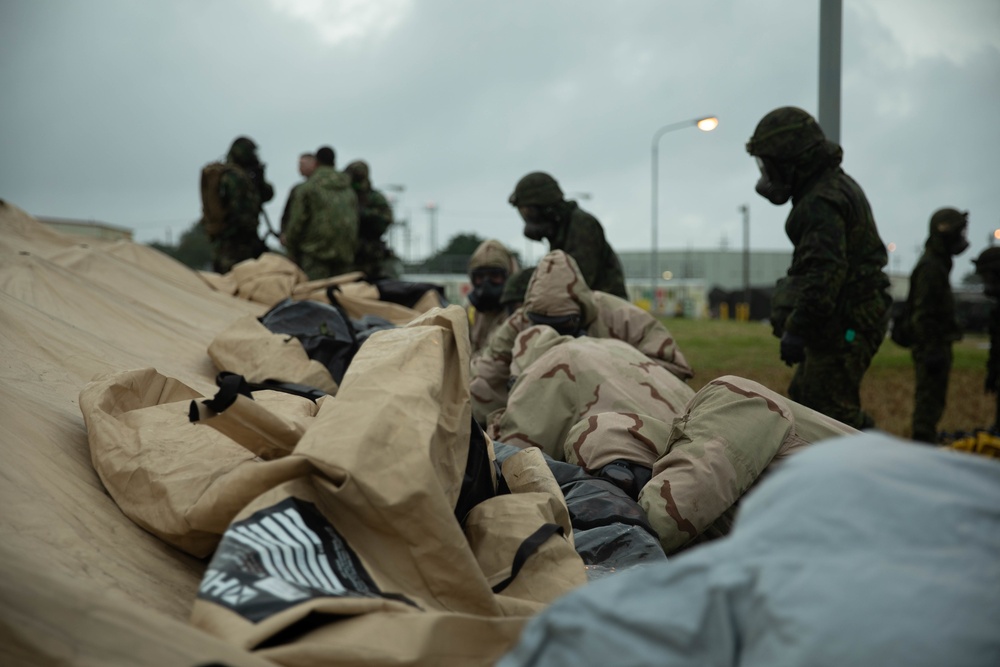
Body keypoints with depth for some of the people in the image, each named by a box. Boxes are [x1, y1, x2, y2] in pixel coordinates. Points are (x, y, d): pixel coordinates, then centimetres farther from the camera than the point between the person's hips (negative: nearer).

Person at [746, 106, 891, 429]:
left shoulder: (821, 203, -18)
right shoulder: (838, 186, 17)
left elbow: (825, 273, -27)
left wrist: (796, 328, -26)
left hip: (844, 325, -11)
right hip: (854, 316, 11)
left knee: (830, 409, -9)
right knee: (805, 395, 17)